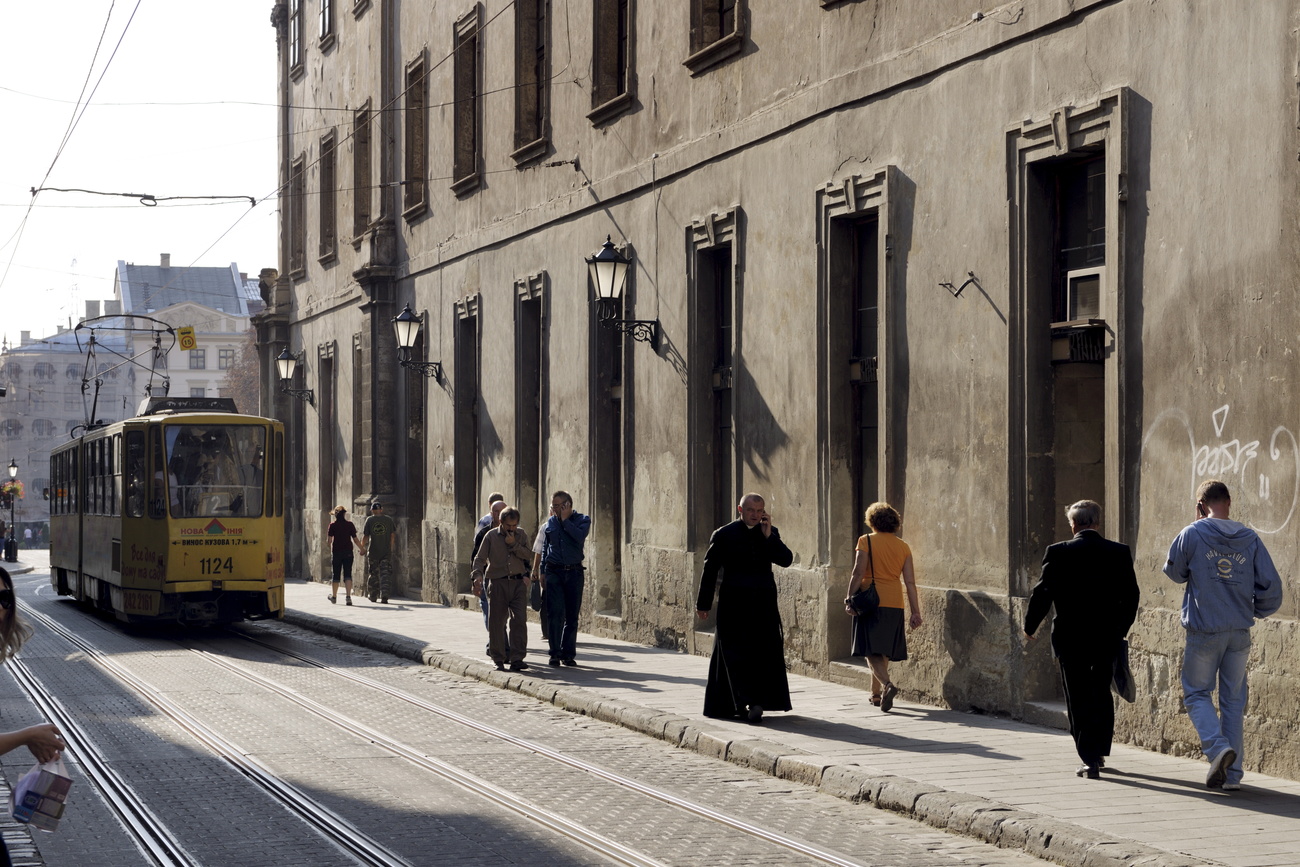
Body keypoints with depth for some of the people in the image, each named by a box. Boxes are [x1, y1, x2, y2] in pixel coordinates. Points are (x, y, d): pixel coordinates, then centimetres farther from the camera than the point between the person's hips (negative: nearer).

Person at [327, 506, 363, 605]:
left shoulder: (333, 526, -4)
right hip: (348, 552, 0)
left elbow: (329, 540, -9)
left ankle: (334, 596, 24)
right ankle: (348, 596, -16)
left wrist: (329, 552, -1)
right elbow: (355, 539, 1)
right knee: (347, 574, -1)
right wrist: (361, 548, 15)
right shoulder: (350, 524, -1)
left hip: (336, 552, 0)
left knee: (335, 575, 12)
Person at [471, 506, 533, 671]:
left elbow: (528, 555, 0)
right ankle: (498, 659, 11)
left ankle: (517, 659, -10)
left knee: (519, 620, -9)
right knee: (496, 622, 1)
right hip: (498, 583, -1)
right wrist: (478, 574, -16)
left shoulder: (521, 535, 11)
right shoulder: (491, 536, 4)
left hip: (518, 583, 1)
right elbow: (480, 558, 1)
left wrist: (514, 544, -10)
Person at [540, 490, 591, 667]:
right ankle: (555, 653, -6)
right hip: (554, 572, 1)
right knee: (555, 613, -9)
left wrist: (565, 520, -10)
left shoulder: (582, 520, 3)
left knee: (572, 616, 2)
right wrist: (542, 572, 13)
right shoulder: (550, 522, 12)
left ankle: (568, 654, 10)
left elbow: (580, 536, -18)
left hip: (574, 572, -1)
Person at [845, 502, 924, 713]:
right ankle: (876, 693, 24)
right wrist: (915, 612, 5)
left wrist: (850, 599, -5)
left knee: (872, 651, -5)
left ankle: (887, 685, -27)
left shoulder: (866, 541, -3)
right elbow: (910, 581, 4)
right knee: (884, 651, 16)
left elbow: (858, 573, -12)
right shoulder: (903, 547, 7)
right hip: (895, 603, 4)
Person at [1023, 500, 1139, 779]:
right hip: (1107, 638, 3)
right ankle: (1099, 753, 25)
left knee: (1079, 699, 4)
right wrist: (1121, 628, 18)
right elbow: (1131, 596, 3)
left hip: (1070, 638, -3)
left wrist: (1030, 626, 9)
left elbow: (1043, 593, -6)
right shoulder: (1119, 553, -1)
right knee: (1102, 696, 17)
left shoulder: (1058, 553, -8)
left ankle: (1090, 759, -1)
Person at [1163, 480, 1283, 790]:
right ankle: (1232, 774, 9)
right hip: (1240, 633, 3)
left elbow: (1174, 572, 8)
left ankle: (1218, 747, -14)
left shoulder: (1192, 535, -8)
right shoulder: (1250, 538, 0)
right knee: (1233, 700, 11)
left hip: (1204, 631, -3)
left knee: (1197, 693, 11)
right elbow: (1272, 586, -2)